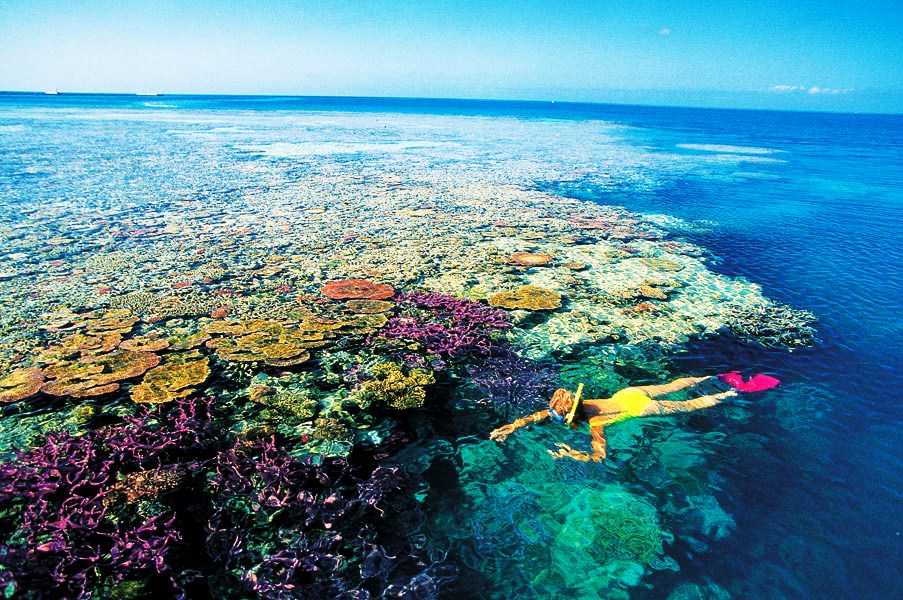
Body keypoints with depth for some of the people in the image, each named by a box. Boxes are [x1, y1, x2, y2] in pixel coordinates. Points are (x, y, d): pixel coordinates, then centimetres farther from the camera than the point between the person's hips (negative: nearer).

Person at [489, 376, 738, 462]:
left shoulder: (594, 423, -34)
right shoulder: (573, 404, -16)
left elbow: (599, 456, -42)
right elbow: (537, 415, -15)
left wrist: (570, 455, -43)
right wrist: (511, 427, -24)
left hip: (639, 407, -6)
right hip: (628, 393, 6)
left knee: (687, 406, 13)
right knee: (671, 387, 26)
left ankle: (728, 394, 29)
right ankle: (708, 378, 45)